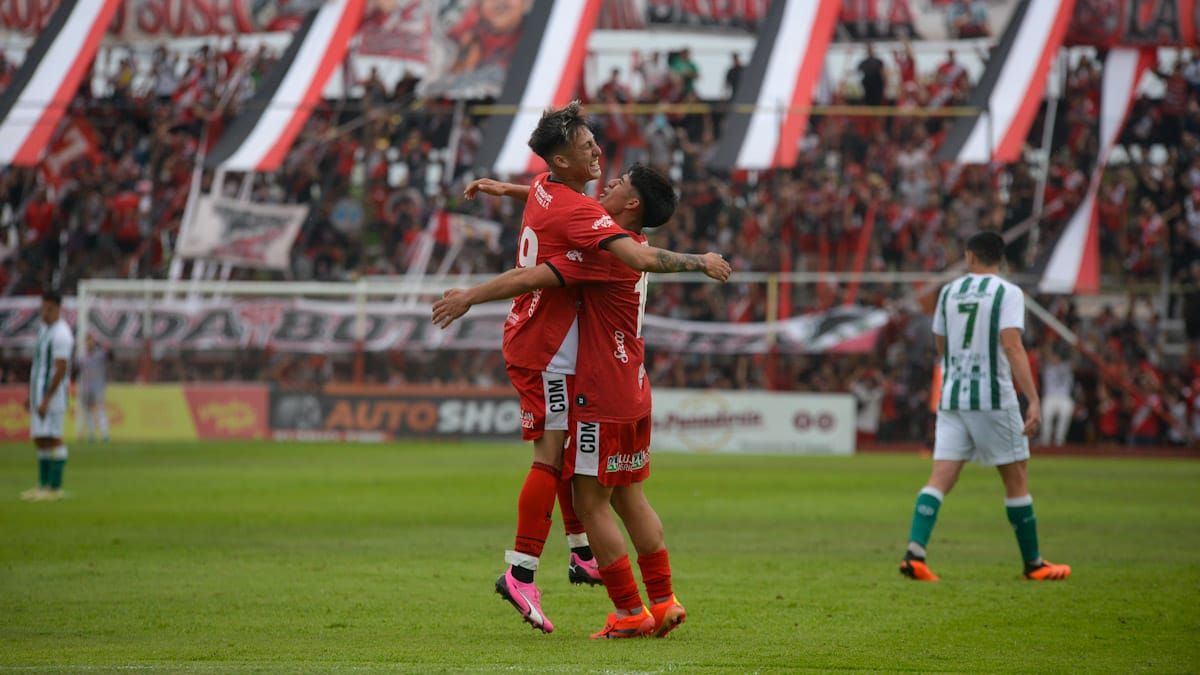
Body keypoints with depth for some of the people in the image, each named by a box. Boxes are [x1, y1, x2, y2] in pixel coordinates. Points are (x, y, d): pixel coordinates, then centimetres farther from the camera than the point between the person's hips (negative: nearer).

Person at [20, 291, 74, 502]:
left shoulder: (61, 334, -15)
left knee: (52, 439, -9)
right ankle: (44, 485, 14)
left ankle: (55, 488, -8)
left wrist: (46, 400, -23)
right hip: (39, 393, 9)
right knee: (40, 439, 10)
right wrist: (30, 395, 20)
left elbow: (60, 370, -20)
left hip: (53, 393, -9)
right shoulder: (43, 329, 15)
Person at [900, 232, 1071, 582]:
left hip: (951, 396, 4)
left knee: (941, 478, -1)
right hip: (993, 399, -4)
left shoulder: (948, 292, 9)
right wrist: (1034, 401, -20)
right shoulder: (1007, 293, -5)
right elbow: (1012, 346, -16)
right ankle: (1034, 564, 16)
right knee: (1016, 479, 9)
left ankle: (915, 552, -19)